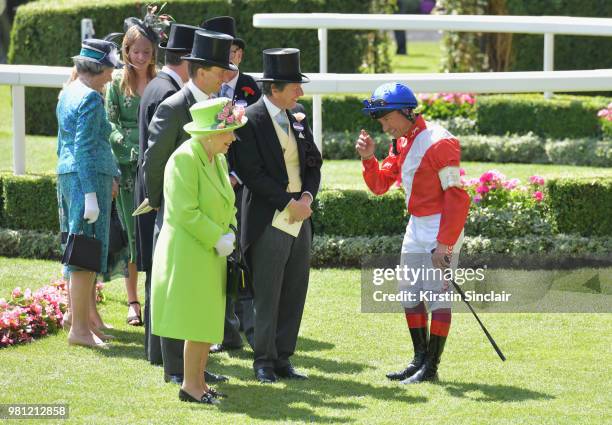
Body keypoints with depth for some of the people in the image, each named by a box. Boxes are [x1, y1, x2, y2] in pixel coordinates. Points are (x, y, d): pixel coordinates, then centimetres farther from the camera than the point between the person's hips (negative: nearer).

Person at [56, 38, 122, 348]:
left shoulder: (68, 93, 15)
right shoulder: (91, 98, -13)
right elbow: (85, 147, -19)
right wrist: (91, 194, -21)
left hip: (67, 174, 10)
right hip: (90, 176, -10)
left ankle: (84, 317, 22)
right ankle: (79, 328, -8)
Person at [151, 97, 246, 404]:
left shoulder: (218, 159, 12)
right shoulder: (185, 159, -18)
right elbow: (185, 212, -22)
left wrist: (229, 233, 5)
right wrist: (217, 238, -17)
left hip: (211, 255, 9)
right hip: (189, 252, -9)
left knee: (209, 319, 12)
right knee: (198, 322, -6)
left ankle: (198, 381, 20)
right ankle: (190, 386, 2)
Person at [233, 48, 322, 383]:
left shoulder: (298, 116, 11)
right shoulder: (251, 120, -11)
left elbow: (313, 163, 15)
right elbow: (252, 173, -15)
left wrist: (307, 197, -3)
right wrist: (288, 203, -15)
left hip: (300, 217, 7)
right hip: (269, 220, -7)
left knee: (294, 293, 8)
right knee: (267, 296, -1)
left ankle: (283, 358, 15)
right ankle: (264, 361, 8)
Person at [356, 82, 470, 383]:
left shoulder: (439, 143, -19)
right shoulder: (401, 142, 10)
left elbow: (457, 197, -22)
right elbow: (379, 185, 14)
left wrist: (444, 244, -25)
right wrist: (368, 158, -5)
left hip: (442, 228, -10)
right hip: (416, 227, 10)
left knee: (436, 295, -7)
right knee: (409, 292, 13)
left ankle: (431, 367, -3)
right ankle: (420, 359, 22)